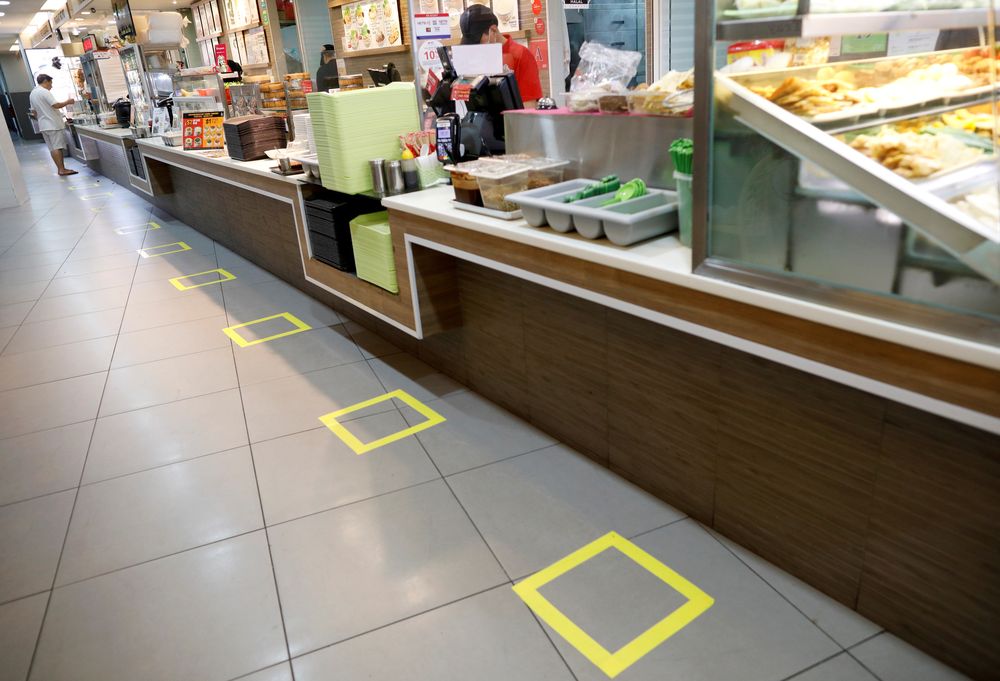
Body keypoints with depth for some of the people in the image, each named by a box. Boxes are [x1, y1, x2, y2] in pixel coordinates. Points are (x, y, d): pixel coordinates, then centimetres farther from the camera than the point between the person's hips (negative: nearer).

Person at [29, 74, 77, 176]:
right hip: (53, 124, -9)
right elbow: (56, 105, -20)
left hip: (43, 125, 9)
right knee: (57, 147, -11)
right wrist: (67, 102, -5)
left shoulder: (32, 94, 17)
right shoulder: (45, 92, -11)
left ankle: (61, 168, 8)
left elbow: (34, 111, 21)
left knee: (52, 148, 7)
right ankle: (62, 169, -14)